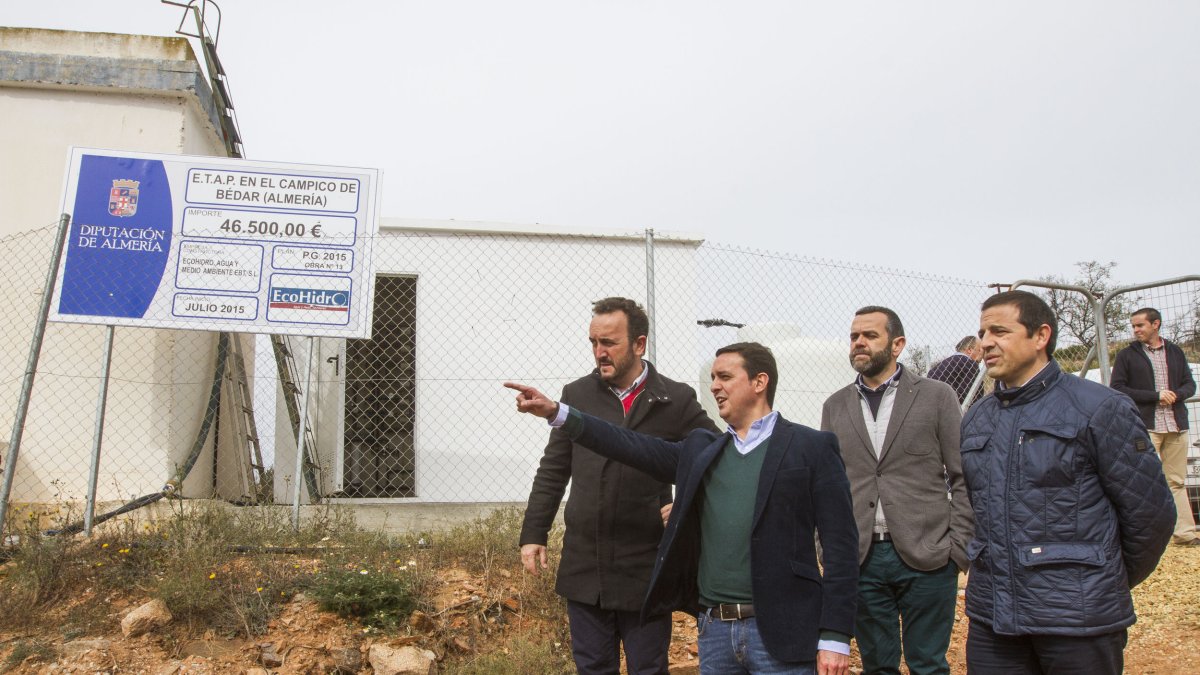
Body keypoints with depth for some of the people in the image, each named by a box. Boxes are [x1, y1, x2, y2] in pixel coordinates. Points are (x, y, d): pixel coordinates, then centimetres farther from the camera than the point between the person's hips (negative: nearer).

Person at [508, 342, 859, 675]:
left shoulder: (812, 448, -2)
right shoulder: (701, 450, 13)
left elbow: (840, 545, -5)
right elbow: (634, 447, 9)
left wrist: (835, 638, -11)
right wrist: (556, 412, 1)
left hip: (780, 631, -5)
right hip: (714, 629, 5)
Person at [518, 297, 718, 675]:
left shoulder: (676, 400, -2)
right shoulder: (577, 395, 5)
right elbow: (552, 471, 8)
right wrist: (533, 534, 4)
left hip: (646, 572, -2)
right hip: (584, 568, 2)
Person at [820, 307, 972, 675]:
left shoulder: (937, 396, 1)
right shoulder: (835, 407, 9)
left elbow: (964, 479, 0)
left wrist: (959, 548, -6)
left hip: (926, 559, -2)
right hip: (860, 560, 3)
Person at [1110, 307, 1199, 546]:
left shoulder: (1175, 352, 14)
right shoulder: (1127, 355, 3)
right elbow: (1117, 389, -5)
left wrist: (1176, 395, -9)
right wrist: (1156, 396, -12)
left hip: (1176, 426, 4)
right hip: (1145, 427, -3)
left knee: (1177, 482, 6)